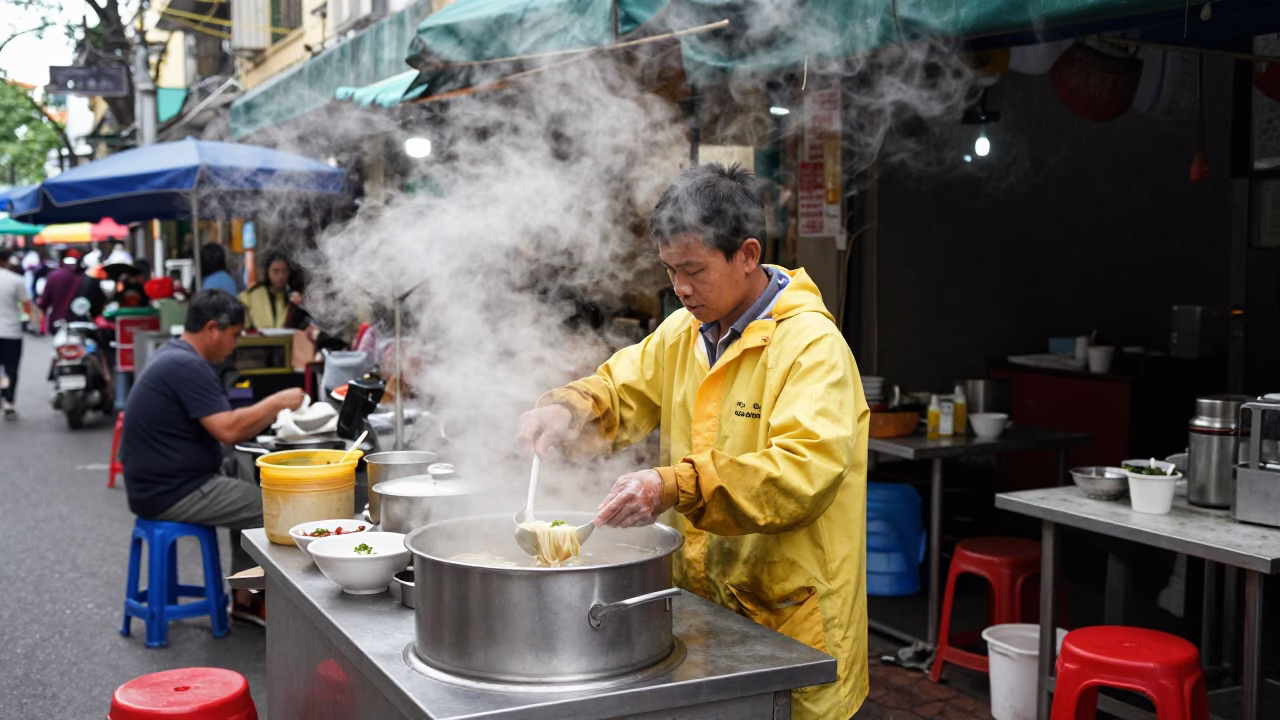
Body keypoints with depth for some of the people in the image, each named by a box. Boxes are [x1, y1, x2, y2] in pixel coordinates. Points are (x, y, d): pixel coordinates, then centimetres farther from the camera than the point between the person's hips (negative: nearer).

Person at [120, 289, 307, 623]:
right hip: (172, 493, -11)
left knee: (251, 500, 21)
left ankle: (246, 598, 20)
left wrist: (273, 409, 9)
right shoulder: (189, 366, -21)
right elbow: (228, 430, -26)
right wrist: (278, 401, -15)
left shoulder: (173, 356, 13)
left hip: (157, 484, 11)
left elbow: (219, 423, 17)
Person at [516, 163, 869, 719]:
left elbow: (806, 472, -29)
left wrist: (677, 487, -37)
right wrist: (567, 409, -4)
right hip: (697, 597, 7)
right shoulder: (683, 332, 9)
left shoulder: (811, 344, -17)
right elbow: (622, 391, 19)